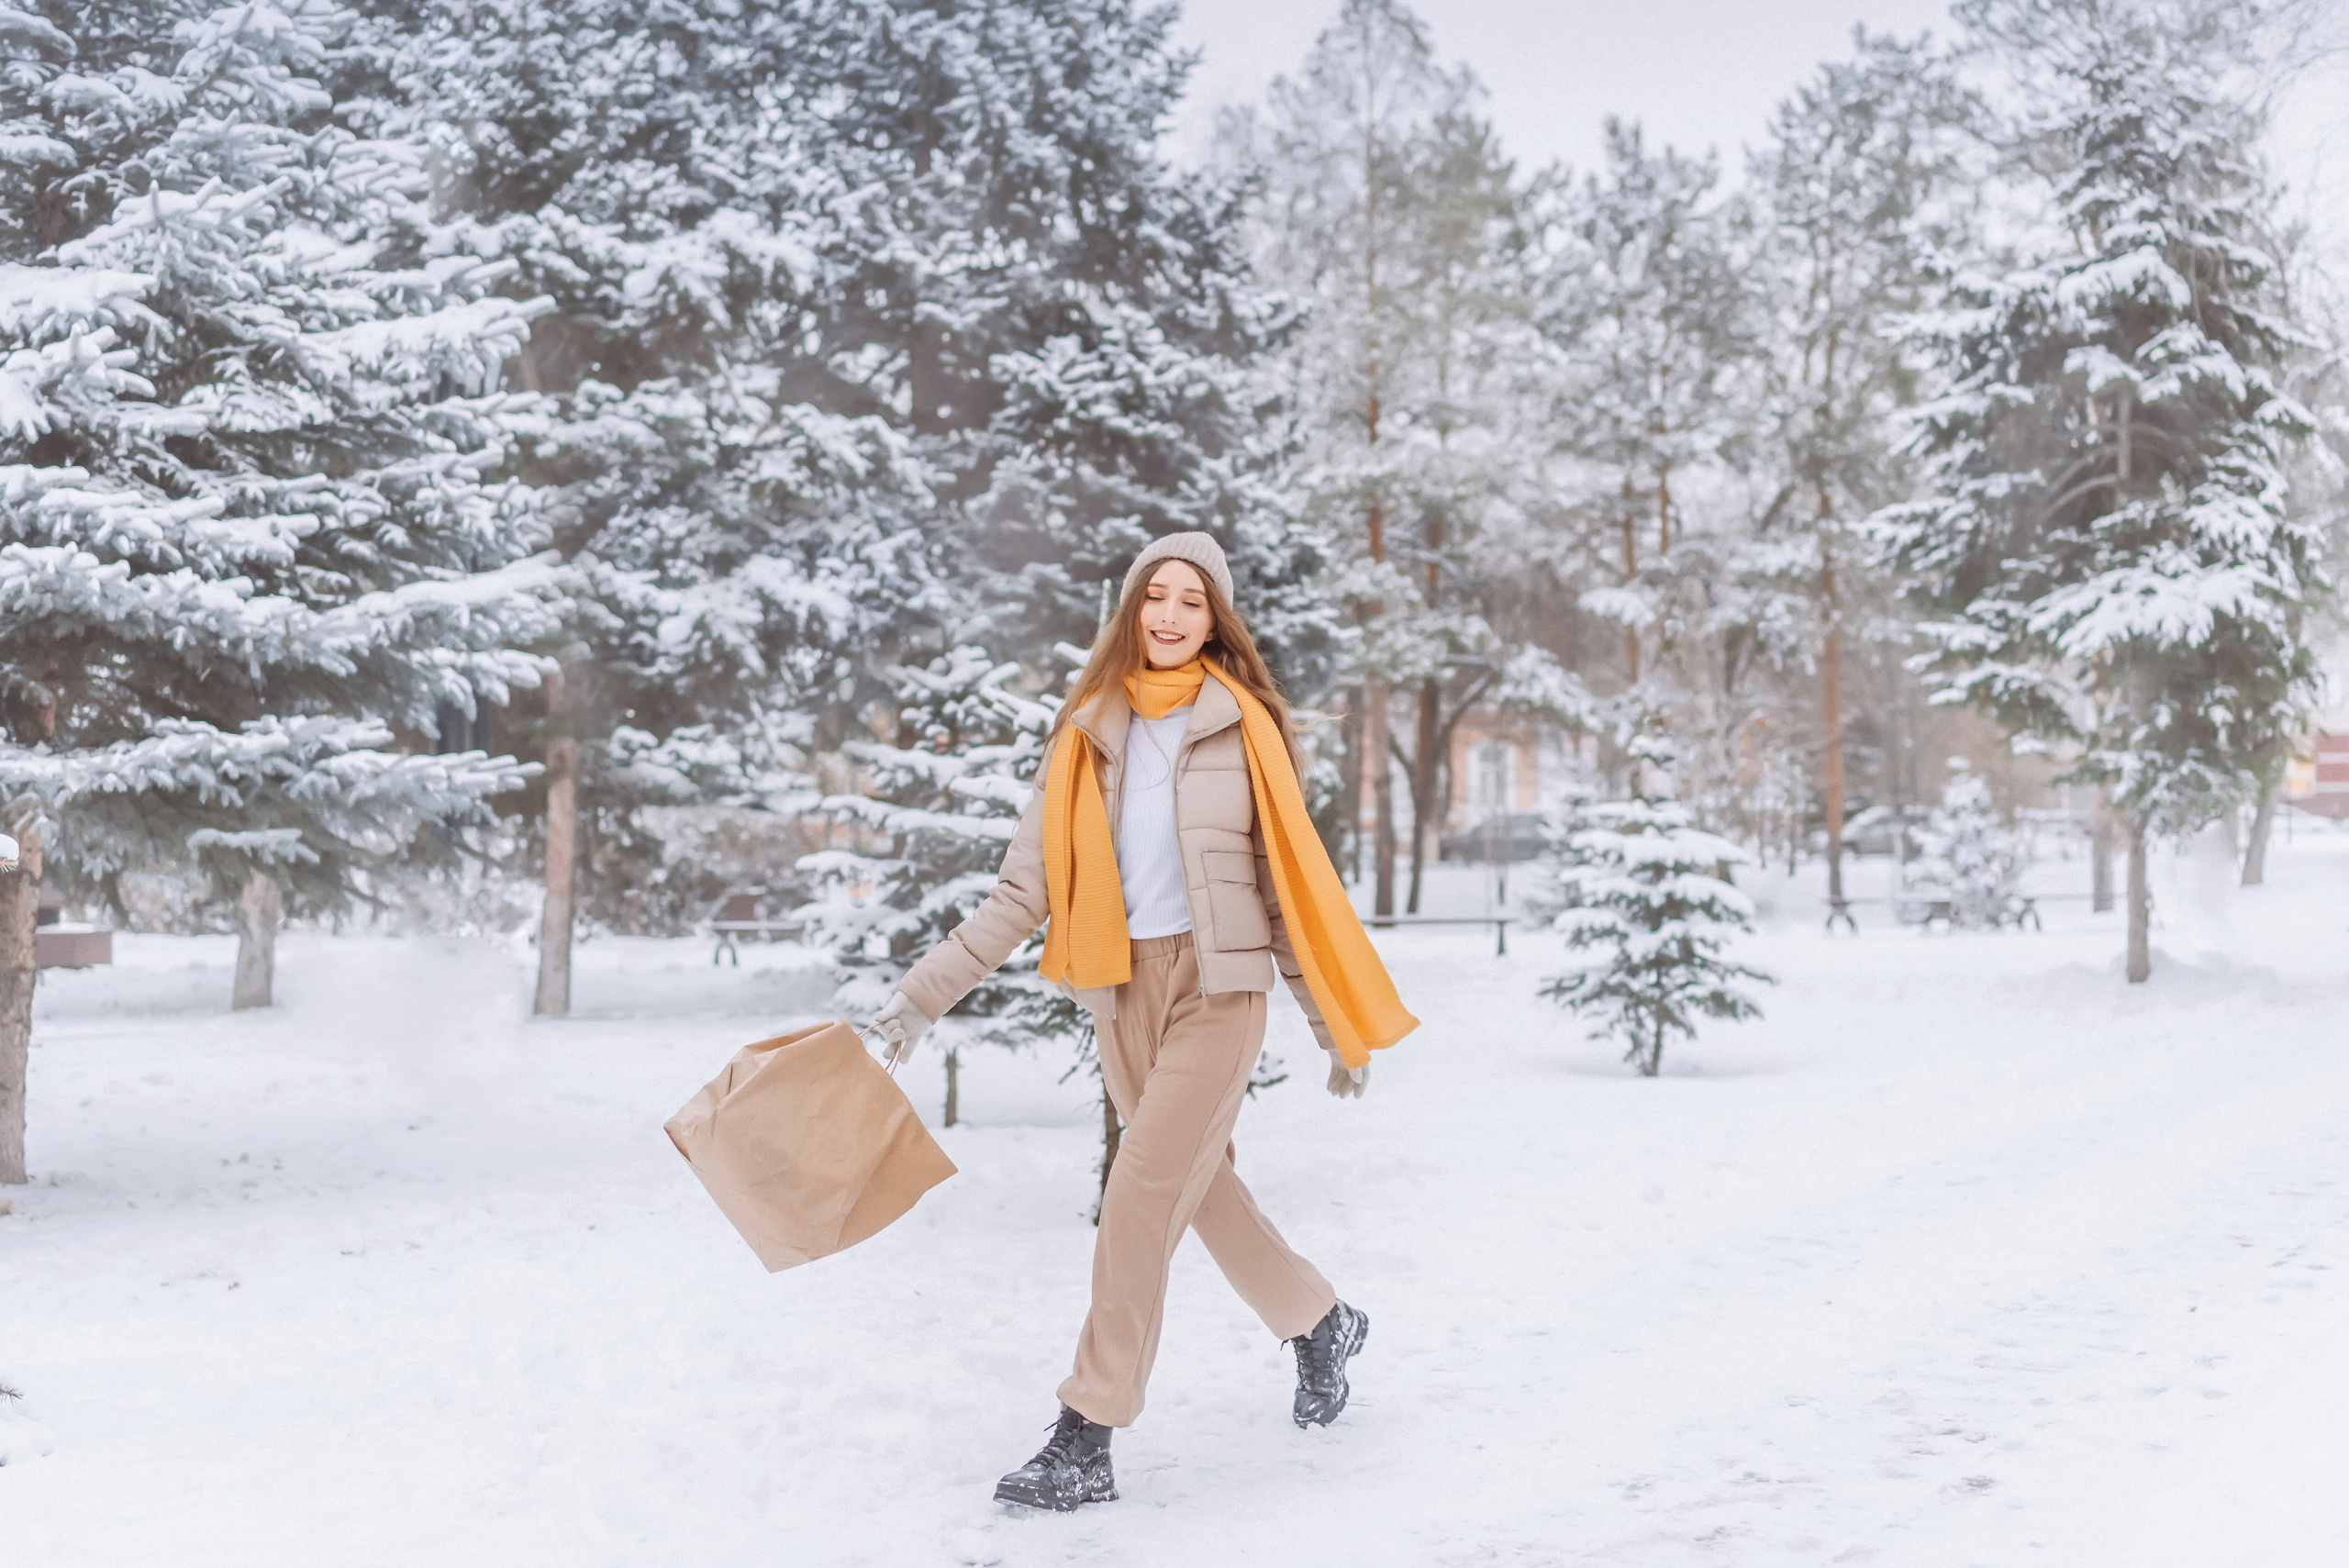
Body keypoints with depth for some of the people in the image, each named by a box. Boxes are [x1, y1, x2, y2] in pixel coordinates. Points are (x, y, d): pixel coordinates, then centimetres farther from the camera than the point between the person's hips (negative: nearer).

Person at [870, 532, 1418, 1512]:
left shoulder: (1243, 727, -1)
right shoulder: (1087, 734, 5)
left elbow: (1290, 887, 3)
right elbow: (1022, 894, 2)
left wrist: (1337, 1026, 5)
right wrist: (919, 998, -6)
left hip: (1219, 986, -4)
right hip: (1123, 993, 4)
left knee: (1140, 1195, -12)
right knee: (1202, 1191, 14)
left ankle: (1087, 1443, -4)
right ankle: (1321, 1324, 40)